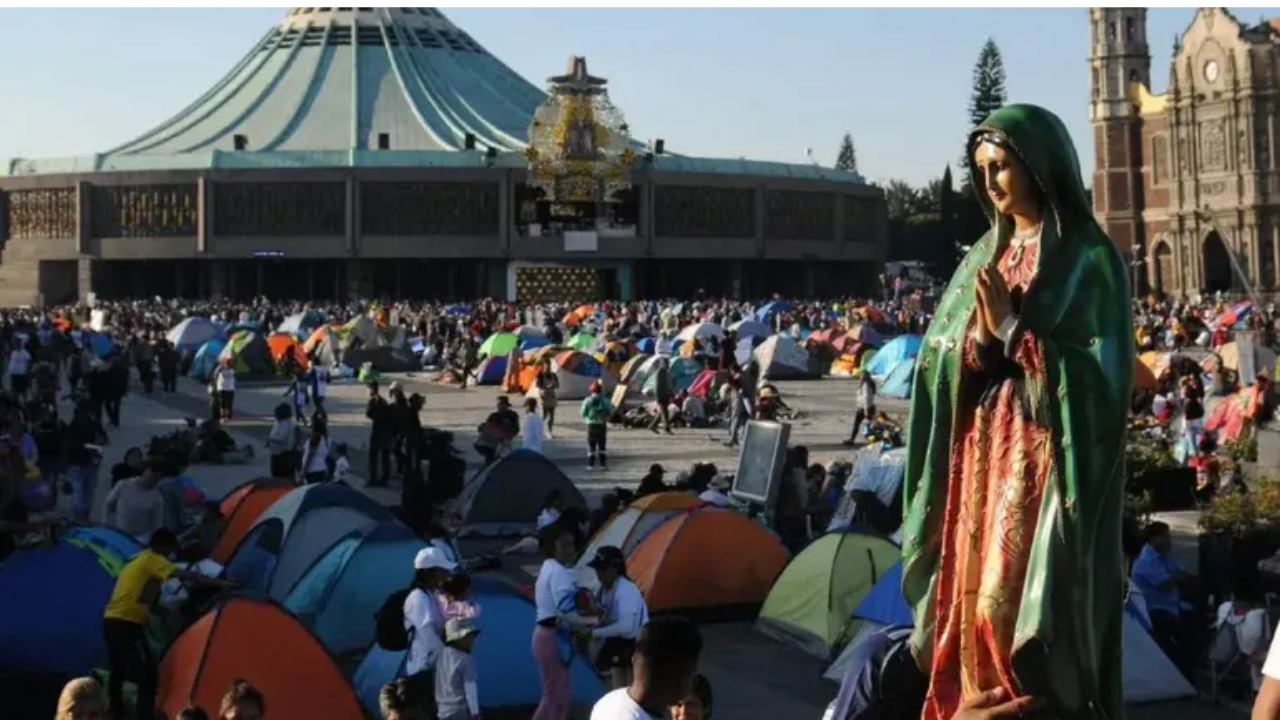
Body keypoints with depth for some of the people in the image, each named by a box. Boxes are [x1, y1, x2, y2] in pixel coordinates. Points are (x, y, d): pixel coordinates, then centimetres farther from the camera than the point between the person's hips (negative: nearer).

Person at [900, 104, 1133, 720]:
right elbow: (943, 362, 9)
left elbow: (1102, 375, -15)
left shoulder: (1090, 260, -6)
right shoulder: (984, 256, 13)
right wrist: (980, 335, -12)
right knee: (975, 599, 7)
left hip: (1045, 462, -6)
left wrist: (1012, 328, -16)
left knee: (1020, 603, -8)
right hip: (981, 456, 6)